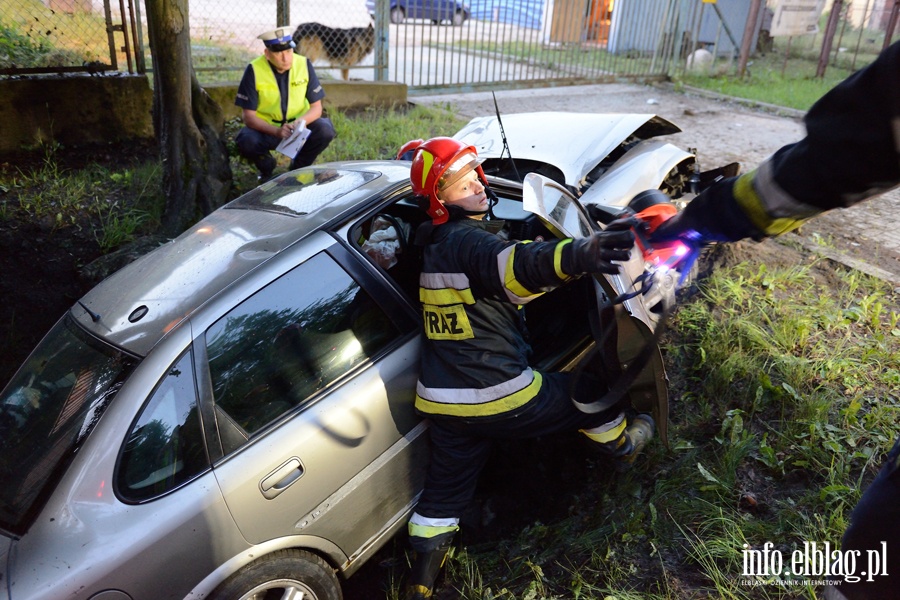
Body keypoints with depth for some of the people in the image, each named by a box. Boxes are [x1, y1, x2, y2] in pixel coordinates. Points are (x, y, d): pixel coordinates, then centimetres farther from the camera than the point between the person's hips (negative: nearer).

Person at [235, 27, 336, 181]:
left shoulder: (304, 64, -9)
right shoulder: (254, 70, -15)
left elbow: (316, 107, -6)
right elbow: (249, 116, -15)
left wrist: (301, 122, -29)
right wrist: (276, 131, -34)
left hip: (299, 128, 2)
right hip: (266, 128, -2)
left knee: (325, 131, -26)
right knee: (247, 142, -33)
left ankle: (298, 168, 2)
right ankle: (266, 167, 5)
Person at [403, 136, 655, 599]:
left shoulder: (435, 245, 11)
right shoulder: (466, 241, -18)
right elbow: (517, 265, -41)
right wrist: (578, 255, -58)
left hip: (441, 403, 8)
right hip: (499, 399, -8)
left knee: (444, 490, 22)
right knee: (587, 389, 17)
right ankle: (622, 443, 44)